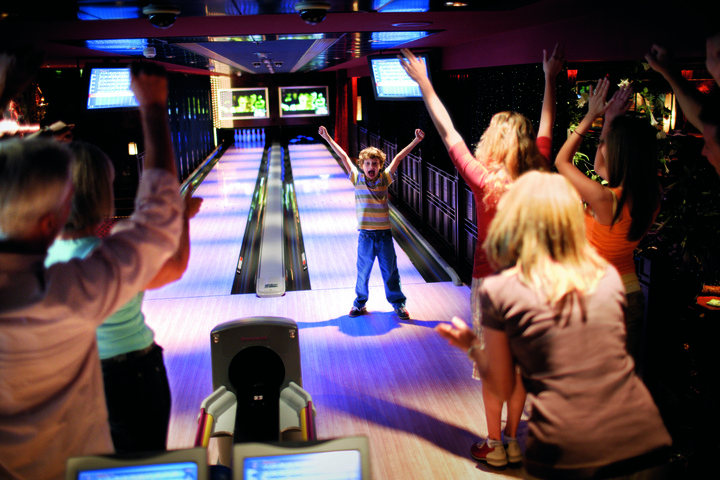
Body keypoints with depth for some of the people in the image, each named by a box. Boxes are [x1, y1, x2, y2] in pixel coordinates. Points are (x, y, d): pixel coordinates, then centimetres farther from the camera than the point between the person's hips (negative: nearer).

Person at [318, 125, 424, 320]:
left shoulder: (385, 179, -1)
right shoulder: (357, 179, -2)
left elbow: (398, 158, 0)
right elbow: (344, 157, 0)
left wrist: (416, 141, -1)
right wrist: (328, 138, 2)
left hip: (384, 234, 0)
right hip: (365, 235, 0)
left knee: (390, 271, 9)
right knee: (363, 271, 11)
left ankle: (398, 303, 23)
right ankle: (360, 303, 28)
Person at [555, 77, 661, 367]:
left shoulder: (605, 199, -25)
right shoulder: (651, 198, -5)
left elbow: (561, 161, -9)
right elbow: (599, 167, 13)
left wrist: (590, 117, -3)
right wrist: (610, 121, 9)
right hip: (631, 297, 7)